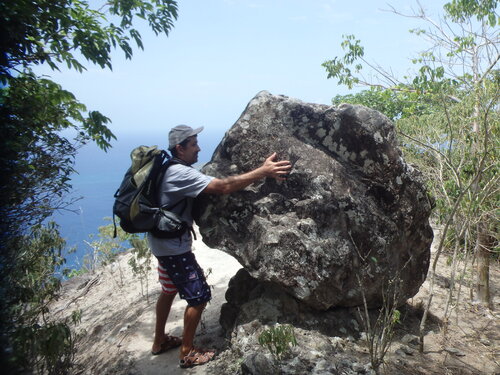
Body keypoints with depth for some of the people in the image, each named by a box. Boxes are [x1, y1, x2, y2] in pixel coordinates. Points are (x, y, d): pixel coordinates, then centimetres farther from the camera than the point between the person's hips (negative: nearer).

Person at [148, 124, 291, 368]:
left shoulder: (171, 169, 7)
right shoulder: (181, 173, -26)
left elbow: (213, 187, 11)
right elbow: (224, 187, -33)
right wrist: (263, 172, -33)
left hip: (164, 242, 10)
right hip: (174, 247, -10)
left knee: (169, 291, 23)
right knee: (199, 297, 0)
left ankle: (159, 341, 40)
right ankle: (187, 352, 16)